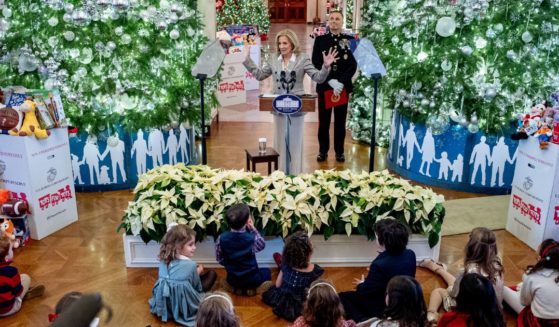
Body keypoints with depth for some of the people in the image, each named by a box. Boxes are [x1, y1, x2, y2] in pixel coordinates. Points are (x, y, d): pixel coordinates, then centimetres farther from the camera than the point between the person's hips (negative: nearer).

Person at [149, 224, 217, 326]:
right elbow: (197, 286, -9)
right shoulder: (191, 265, -24)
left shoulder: (164, 260, -7)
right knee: (212, 274, 8)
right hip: (184, 306, -6)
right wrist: (198, 272, 11)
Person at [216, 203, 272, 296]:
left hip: (232, 280, 3)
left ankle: (237, 288, 10)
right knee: (267, 271, 29)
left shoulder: (221, 238, -17)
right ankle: (253, 288, 5)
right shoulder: (252, 238, -24)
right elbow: (262, 245, -1)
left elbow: (219, 259, -4)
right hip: (251, 279, -3)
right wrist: (253, 228, -6)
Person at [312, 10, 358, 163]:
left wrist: (341, 82, -15)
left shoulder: (350, 40, 5)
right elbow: (316, 63, -3)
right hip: (324, 86, 0)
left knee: (340, 121, 7)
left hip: (343, 86, 0)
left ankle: (339, 151, 17)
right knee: (324, 121, 5)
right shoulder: (320, 40, 4)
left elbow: (353, 65, -1)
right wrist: (330, 81, -16)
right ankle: (323, 150, 16)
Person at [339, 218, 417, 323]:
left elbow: (364, 291, -17)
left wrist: (361, 285, 5)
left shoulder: (380, 265, -33)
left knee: (342, 297, 5)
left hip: (383, 309, -8)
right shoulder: (410, 255, -11)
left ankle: (364, 321, -7)